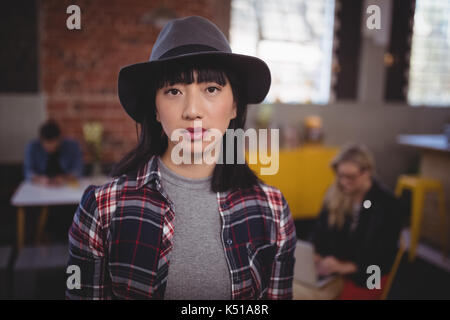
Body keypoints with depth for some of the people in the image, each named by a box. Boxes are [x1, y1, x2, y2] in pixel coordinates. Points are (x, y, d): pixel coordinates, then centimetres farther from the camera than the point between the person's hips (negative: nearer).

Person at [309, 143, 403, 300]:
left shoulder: (387, 203, -10)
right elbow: (320, 232, 6)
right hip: (332, 265, 3)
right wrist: (316, 257, -13)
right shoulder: (335, 193, 3)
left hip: (367, 274, -3)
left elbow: (383, 255, -12)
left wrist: (345, 267, -22)